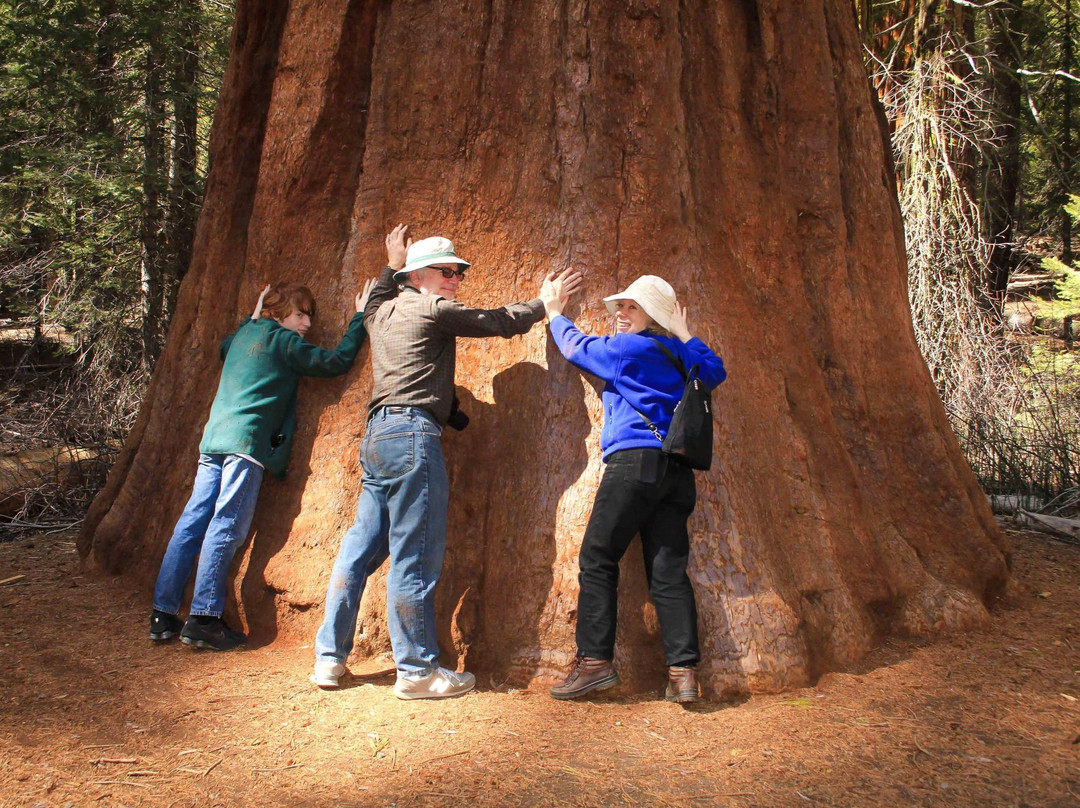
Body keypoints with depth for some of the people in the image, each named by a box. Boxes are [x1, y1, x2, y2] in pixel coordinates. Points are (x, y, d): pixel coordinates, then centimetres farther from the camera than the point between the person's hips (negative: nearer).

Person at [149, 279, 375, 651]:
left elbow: (224, 346, 46)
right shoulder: (283, 341, 0)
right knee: (226, 527, -10)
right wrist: (360, 318, 7)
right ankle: (203, 619, -11)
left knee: (192, 522, 5)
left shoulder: (244, 334, 22)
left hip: (214, 437, 8)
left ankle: (164, 613, 8)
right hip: (247, 440, -8)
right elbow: (336, 361, -1)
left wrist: (252, 317, 49)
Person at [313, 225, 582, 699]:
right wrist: (543, 303, 21)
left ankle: (330, 657, 16)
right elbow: (502, 322, 6)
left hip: (377, 436, 9)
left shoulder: (383, 312, 19)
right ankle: (417, 669, -1)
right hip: (412, 434, -9)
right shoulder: (434, 310, -1)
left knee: (361, 547, 11)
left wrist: (391, 267, 53)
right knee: (415, 556, -6)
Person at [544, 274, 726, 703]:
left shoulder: (623, 348, 3)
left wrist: (555, 314, 36)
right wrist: (685, 335, 24)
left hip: (634, 461, -6)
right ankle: (683, 671, -1)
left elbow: (574, 345, 17)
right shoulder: (678, 354, 18)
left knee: (597, 559, 0)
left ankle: (595, 660, -2)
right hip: (677, 470, 7)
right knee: (669, 571, 3)